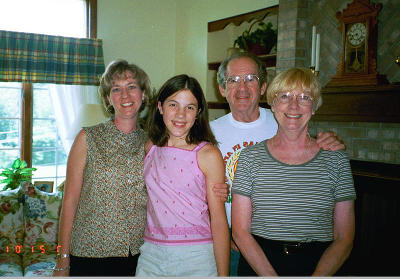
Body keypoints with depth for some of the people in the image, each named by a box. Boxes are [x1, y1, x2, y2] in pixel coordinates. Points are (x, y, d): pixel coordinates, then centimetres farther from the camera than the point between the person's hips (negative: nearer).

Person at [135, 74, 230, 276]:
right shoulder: (149, 148, 4)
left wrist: (223, 274, -9)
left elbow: (218, 220, -8)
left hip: (195, 258, -3)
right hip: (151, 255, 4)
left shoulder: (208, 154, -9)